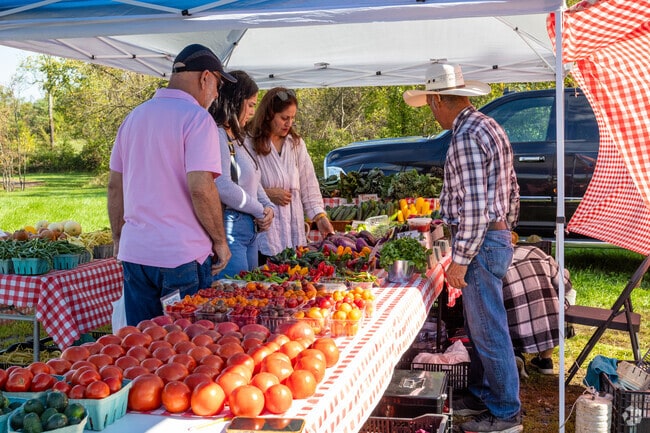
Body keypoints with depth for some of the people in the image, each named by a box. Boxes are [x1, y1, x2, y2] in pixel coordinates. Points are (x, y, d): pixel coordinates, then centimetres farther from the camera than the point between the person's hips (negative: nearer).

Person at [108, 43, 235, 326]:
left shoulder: (134, 117, 13)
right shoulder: (196, 118, -9)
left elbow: (115, 186, 15)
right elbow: (201, 187, -19)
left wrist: (118, 239, 22)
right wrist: (220, 241, -8)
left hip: (134, 252, 7)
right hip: (182, 255, -7)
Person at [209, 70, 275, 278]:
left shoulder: (235, 138, 19)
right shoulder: (217, 136, -13)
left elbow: (253, 182, 25)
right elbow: (223, 187, -24)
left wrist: (267, 207, 4)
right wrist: (260, 211, -11)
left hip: (250, 229, 10)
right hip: (229, 228, -10)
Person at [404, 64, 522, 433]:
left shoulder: (466, 137, -19)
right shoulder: (489, 126, 13)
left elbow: (473, 205, -24)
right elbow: (511, 188, 18)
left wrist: (460, 259, -20)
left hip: (479, 244, -10)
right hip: (497, 237, 10)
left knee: (489, 332, 0)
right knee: (479, 326, 20)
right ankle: (482, 395, 33)